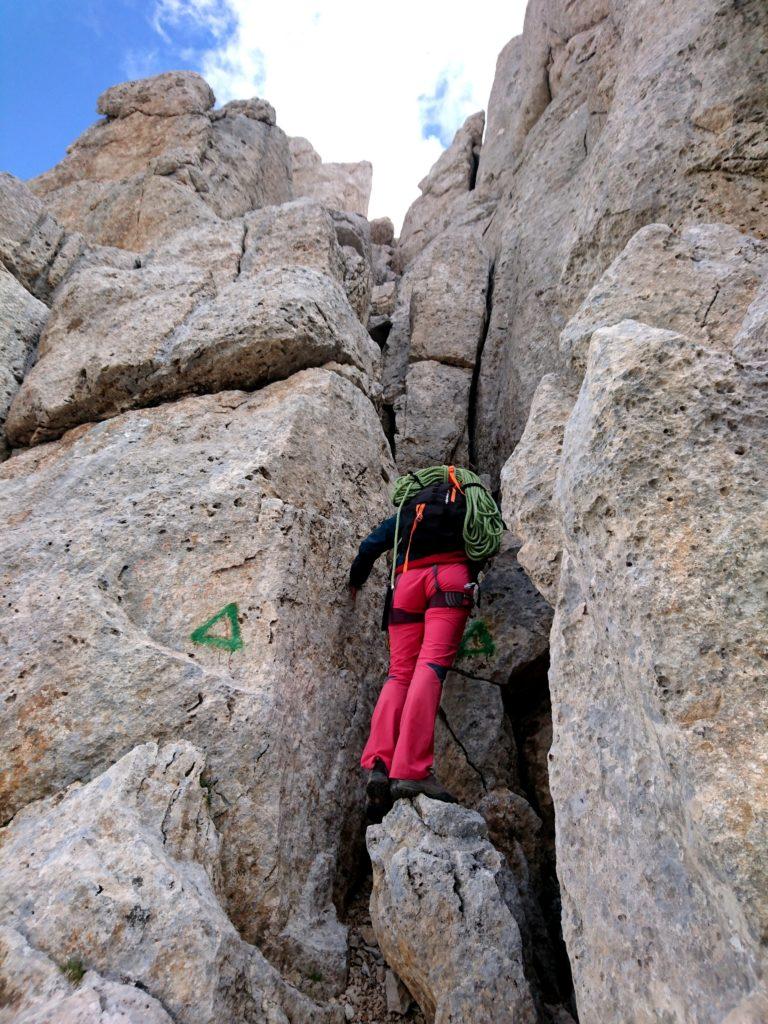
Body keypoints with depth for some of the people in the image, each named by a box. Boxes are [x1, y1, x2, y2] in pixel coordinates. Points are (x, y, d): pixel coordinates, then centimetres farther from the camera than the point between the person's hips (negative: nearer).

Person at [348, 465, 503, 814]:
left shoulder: (405, 512, 32)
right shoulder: (469, 499, 31)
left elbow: (370, 545, 20)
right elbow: (489, 546, 25)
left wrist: (356, 581, 35)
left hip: (407, 581, 2)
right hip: (450, 576, -2)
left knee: (399, 672, 0)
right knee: (433, 664, -16)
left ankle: (378, 765, -19)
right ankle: (410, 771, -29)